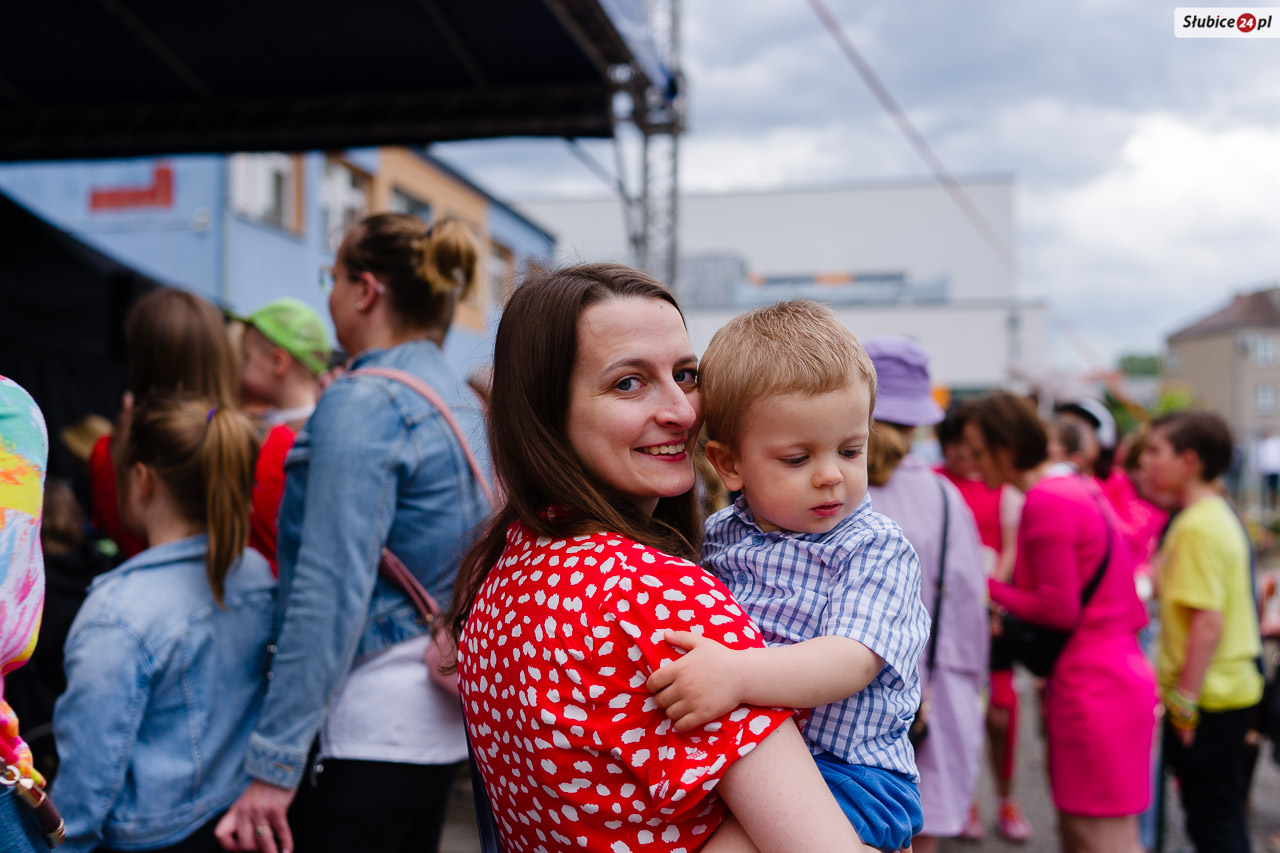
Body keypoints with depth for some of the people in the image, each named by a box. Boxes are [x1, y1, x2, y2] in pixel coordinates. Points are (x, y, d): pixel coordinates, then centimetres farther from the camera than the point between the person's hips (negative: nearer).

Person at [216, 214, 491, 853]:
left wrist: (274, 763, -19)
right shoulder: (462, 402, 11)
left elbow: (331, 590, -21)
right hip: (441, 720, 9)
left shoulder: (363, 403, -16)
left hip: (373, 727, -9)